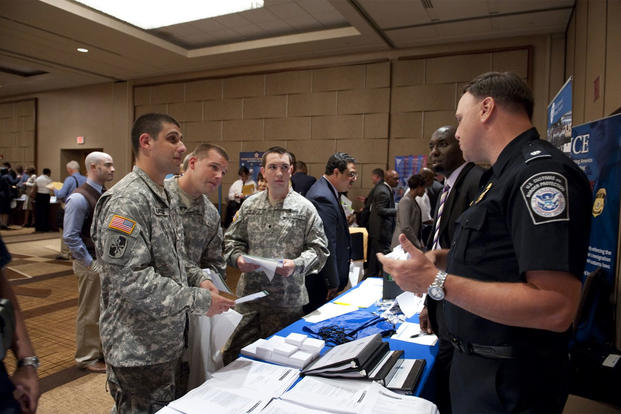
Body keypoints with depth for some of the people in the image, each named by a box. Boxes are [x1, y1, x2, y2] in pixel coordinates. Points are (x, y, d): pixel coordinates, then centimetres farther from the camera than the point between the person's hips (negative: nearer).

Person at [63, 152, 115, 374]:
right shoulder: (79, 198, -17)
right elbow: (70, 237, -18)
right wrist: (91, 264, -16)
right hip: (91, 263, -8)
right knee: (90, 312, 6)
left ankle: (101, 350, 36)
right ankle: (87, 358, 23)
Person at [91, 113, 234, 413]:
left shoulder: (162, 197, 10)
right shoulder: (126, 201, -21)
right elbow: (131, 280, -27)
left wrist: (197, 277, 0)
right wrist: (199, 299, -23)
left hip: (170, 342, 9)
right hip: (139, 352, -9)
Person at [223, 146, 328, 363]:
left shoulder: (305, 208, -1)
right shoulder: (249, 205, 8)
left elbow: (319, 248, -1)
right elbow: (232, 239, 13)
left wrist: (296, 265, -17)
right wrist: (238, 258, -7)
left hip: (288, 300, -2)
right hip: (250, 295, 3)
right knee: (235, 358, 10)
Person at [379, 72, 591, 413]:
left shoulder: (541, 171, -22)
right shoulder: (507, 175, 10)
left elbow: (556, 308, -30)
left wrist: (436, 282, -28)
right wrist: (441, 259, 5)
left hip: (507, 385, -9)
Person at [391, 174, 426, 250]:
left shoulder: (413, 201, 14)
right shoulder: (405, 201, -14)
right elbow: (405, 228, -21)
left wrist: (420, 243, 11)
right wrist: (418, 244, -14)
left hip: (413, 245, 9)